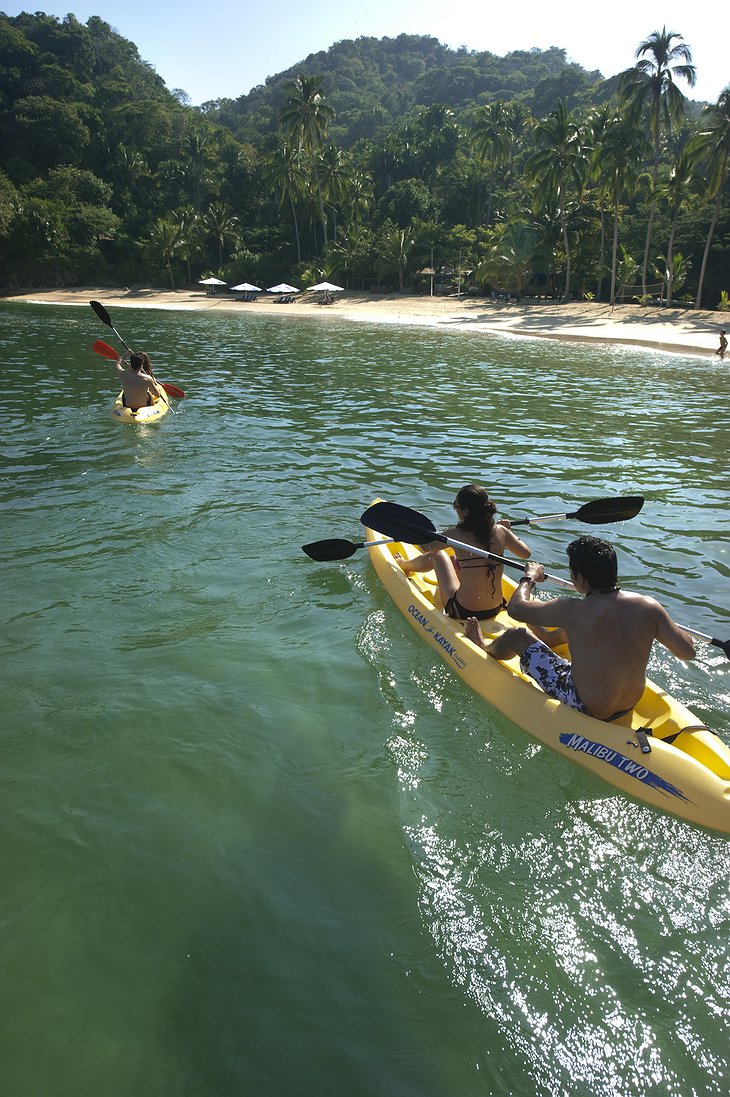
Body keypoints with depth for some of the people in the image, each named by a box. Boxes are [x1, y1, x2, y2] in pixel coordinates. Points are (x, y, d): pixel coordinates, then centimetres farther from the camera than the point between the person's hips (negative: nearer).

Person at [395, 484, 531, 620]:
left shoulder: (456, 534, -19)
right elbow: (526, 553, 7)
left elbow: (426, 546, -3)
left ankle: (404, 565, 48)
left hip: (463, 612, -5)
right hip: (495, 609, 5)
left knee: (436, 556, 16)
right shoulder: (500, 531, -8)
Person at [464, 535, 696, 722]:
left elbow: (515, 607, -13)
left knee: (516, 636, 8)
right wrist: (661, 622, 12)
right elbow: (688, 652, -6)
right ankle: (546, 638, 58)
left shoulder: (572, 611, -27)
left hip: (586, 710, -5)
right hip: (630, 705, 6)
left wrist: (529, 577, 8)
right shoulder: (649, 607, -16)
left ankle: (485, 649, 43)